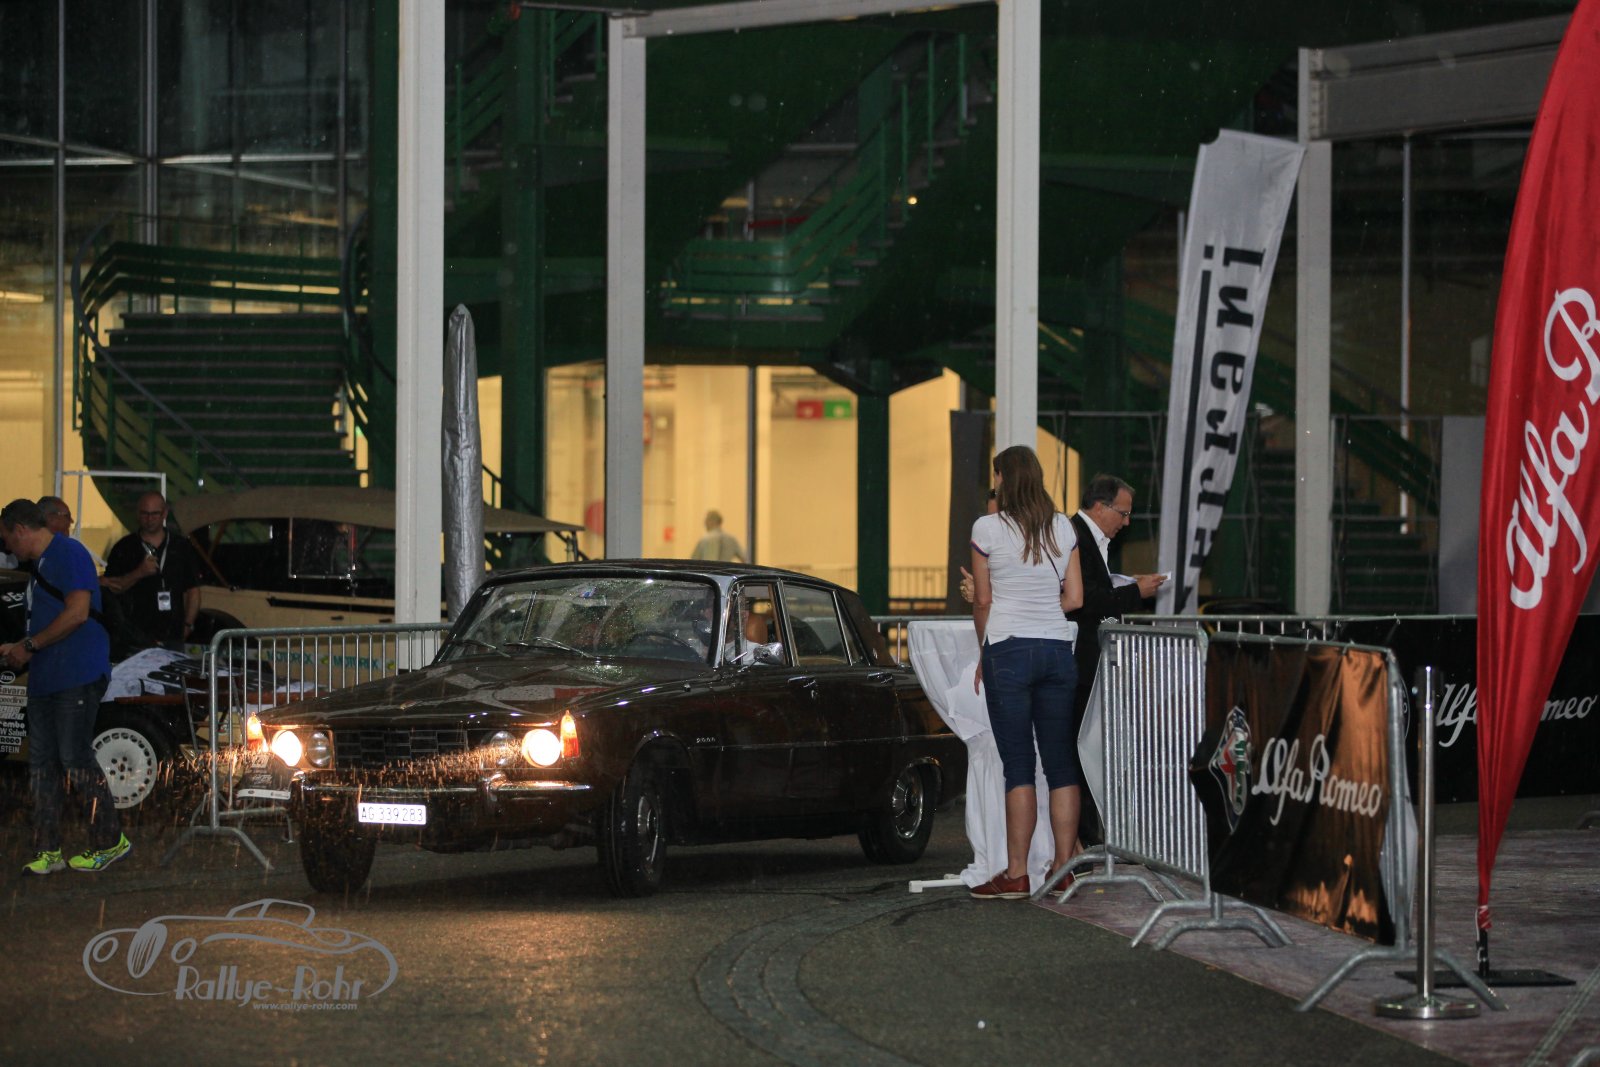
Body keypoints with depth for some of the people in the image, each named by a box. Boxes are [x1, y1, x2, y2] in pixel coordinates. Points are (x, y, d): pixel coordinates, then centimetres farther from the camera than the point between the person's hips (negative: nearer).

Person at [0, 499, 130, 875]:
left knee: (75, 758, -11)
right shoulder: (39, 564, 21)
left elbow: (77, 613, -18)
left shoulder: (69, 553, -8)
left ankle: (110, 841, -2)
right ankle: (47, 852, 6)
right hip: (45, 680, 10)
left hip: (77, 676, -10)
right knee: (42, 764, 5)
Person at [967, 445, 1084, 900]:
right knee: (1062, 764, 6)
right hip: (1057, 649, 4)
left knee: (1018, 765, -4)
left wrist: (984, 655, 14)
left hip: (1009, 651, -4)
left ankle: (1016, 874, -4)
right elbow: (1075, 599, 8)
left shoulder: (988, 529, -3)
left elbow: (982, 601, 1)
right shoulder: (1063, 528, 8)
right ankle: (1063, 870, 7)